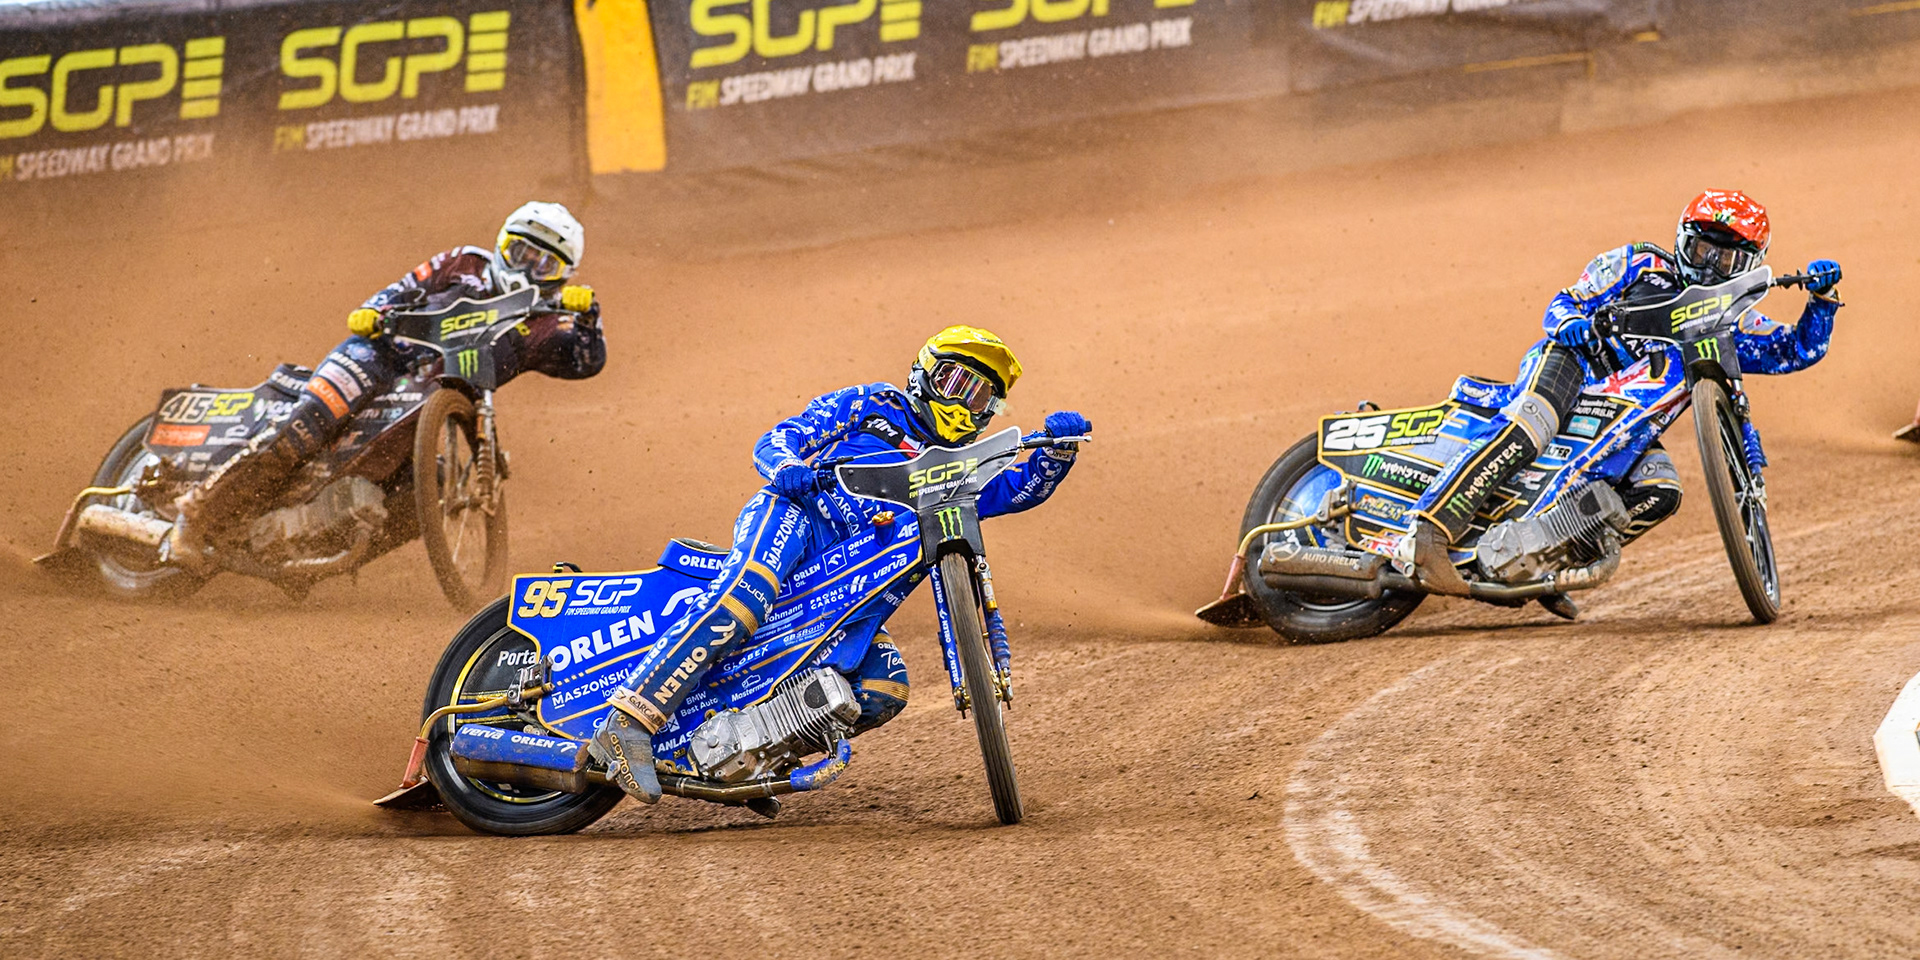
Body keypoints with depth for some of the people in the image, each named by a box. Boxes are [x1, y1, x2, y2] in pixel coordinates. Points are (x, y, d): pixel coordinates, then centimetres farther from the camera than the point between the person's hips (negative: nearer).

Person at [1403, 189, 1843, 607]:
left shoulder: (1731, 323, 24)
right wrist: (1570, 321, -16)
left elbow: (1799, 350, 20)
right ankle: (1428, 534, -50)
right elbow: (1564, 302, 9)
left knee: (1661, 491, -24)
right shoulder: (1638, 264, 13)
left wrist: (1822, 297, 2)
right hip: (1569, 362, -5)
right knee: (1526, 431, -38)